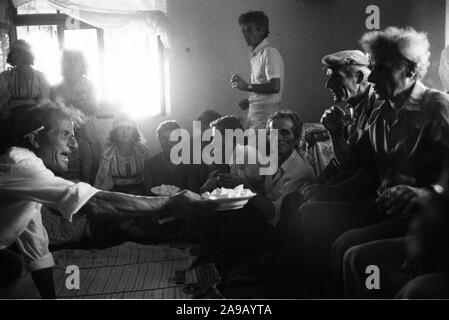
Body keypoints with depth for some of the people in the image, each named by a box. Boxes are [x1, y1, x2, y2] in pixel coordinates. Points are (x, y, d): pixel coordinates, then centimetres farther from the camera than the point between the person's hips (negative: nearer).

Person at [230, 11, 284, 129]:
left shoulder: (269, 53, -12)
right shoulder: (255, 55, 18)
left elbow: (274, 87, -21)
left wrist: (247, 86, -20)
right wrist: (249, 101, 10)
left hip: (265, 112, -9)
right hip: (255, 111, 9)